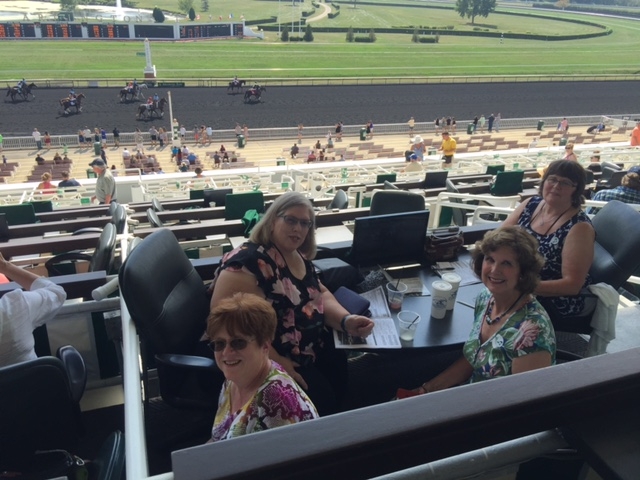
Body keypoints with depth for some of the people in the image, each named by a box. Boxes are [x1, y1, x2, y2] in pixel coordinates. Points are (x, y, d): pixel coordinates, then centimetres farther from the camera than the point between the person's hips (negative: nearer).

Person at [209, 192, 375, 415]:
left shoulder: (299, 257, 6)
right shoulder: (247, 261, -22)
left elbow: (321, 295, 15)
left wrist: (346, 321, -5)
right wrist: (276, 363, -27)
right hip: (265, 361, -8)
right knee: (320, 398, -20)